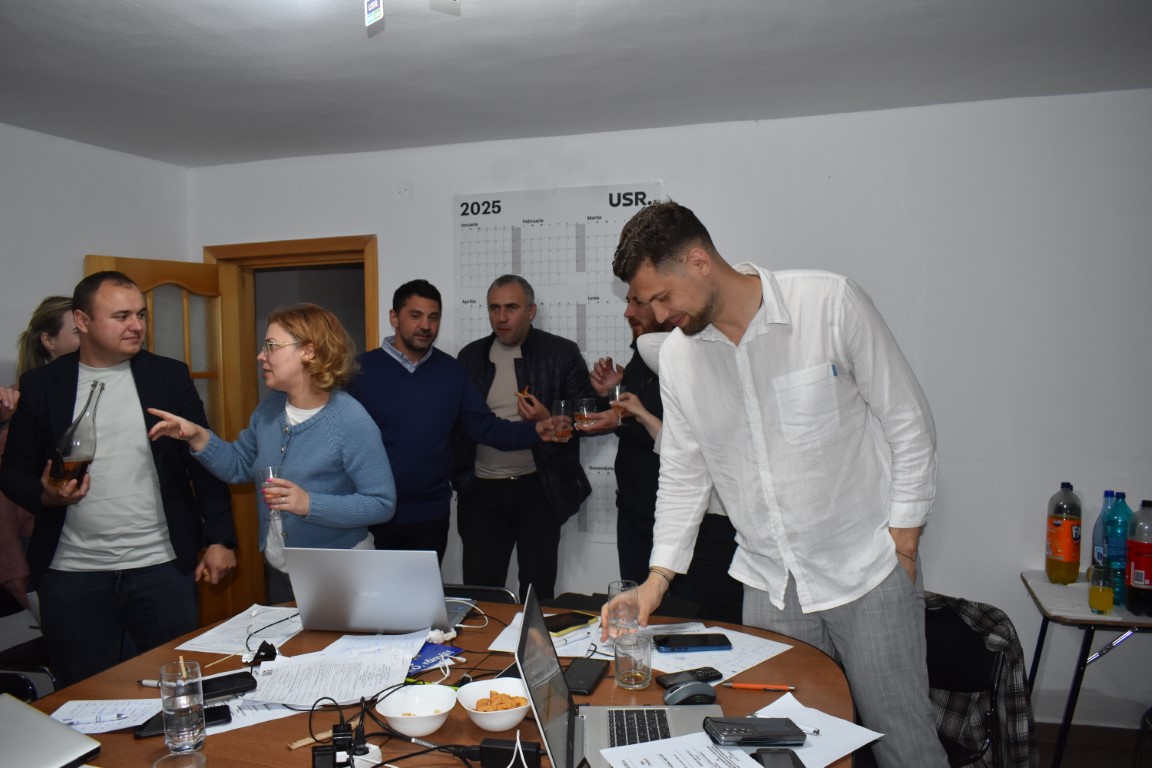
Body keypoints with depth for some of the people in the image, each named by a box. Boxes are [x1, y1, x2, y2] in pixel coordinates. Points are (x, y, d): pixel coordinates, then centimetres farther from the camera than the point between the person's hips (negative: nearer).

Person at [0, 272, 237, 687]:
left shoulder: (170, 376, 2)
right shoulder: (40, 384, 2)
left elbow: (204, 462, 3)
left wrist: (220, 538, -2)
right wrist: (45, 495, -15)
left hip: (164, 568, 0)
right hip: (72, 575, 0)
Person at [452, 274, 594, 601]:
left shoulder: (562, 353, -3)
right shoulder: (471, 356, 6)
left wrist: (549, 421, -19)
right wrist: (458, 479, -3)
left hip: (539, 489, -2)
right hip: (483, 490, 2)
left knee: (538, 590, 7)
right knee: (479, 589, 6)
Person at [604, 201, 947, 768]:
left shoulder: (831, 303, -13)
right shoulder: (677, 356, 0)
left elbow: (909, 424, -6)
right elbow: (683, 475, 8)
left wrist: (902, 544, -7)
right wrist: (658, 578, 2)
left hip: (867, 570, -3)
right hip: (769, 583, 3)